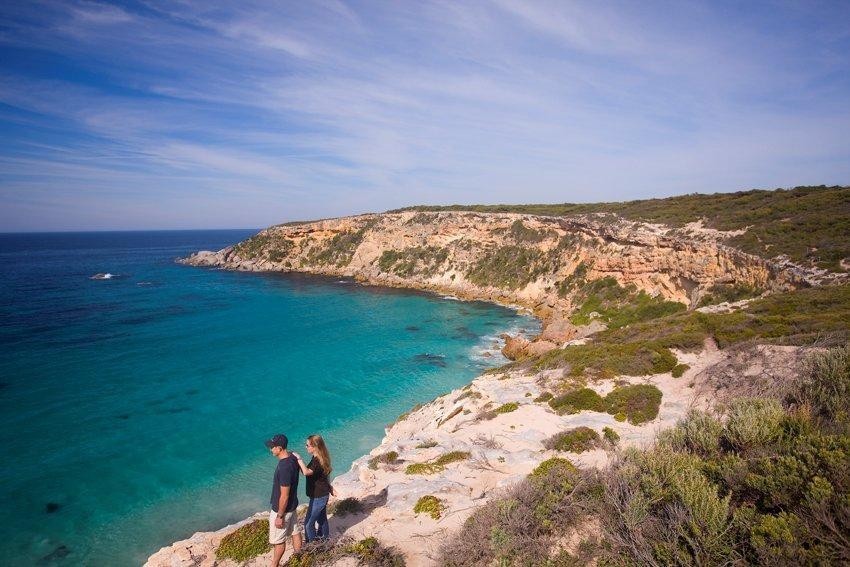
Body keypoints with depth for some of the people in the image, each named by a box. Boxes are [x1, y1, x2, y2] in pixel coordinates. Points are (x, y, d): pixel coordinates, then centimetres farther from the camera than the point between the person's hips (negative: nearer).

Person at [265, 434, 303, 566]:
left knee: (278, 540, 12)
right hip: (292, 505, 8)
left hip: (282, 509, -8)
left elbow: (284, 496, -27)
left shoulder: (284, 467, -35)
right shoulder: (292, 457, -7)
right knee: (295, 532, 22)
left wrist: (279, 516, -17)